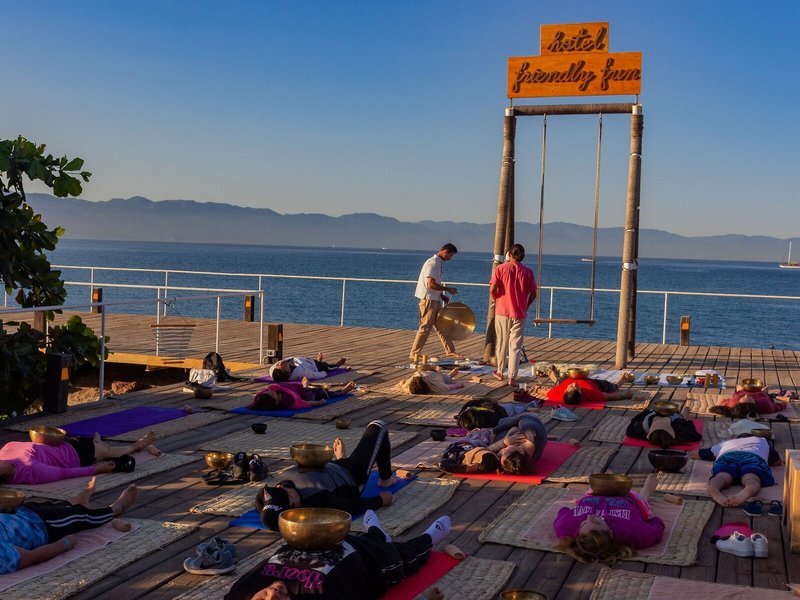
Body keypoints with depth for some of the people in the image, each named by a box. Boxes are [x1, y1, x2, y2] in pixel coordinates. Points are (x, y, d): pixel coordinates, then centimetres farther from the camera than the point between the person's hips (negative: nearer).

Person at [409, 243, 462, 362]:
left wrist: (442, 295, 12)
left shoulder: (438, 263, 14)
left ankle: (450, 351, 21)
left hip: (435, 300, 10)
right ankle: (414, 354, 1)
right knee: (425, 328, -5)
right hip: (428, 299, -10)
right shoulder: (433, 263, -17)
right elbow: (431, 284, -23)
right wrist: (448, 289, -15)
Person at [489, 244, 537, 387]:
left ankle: (500, 372, 26)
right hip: (519, 314, 0)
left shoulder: (501, 268, -5)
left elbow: (492, 289, -12)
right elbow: (533, 294, 2)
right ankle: (512, 377, -3)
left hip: (502, 311, 0)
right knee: (515, 346, 2)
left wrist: (496, 300, 8)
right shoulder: (528, 272, -1)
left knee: (502, 343, 15)